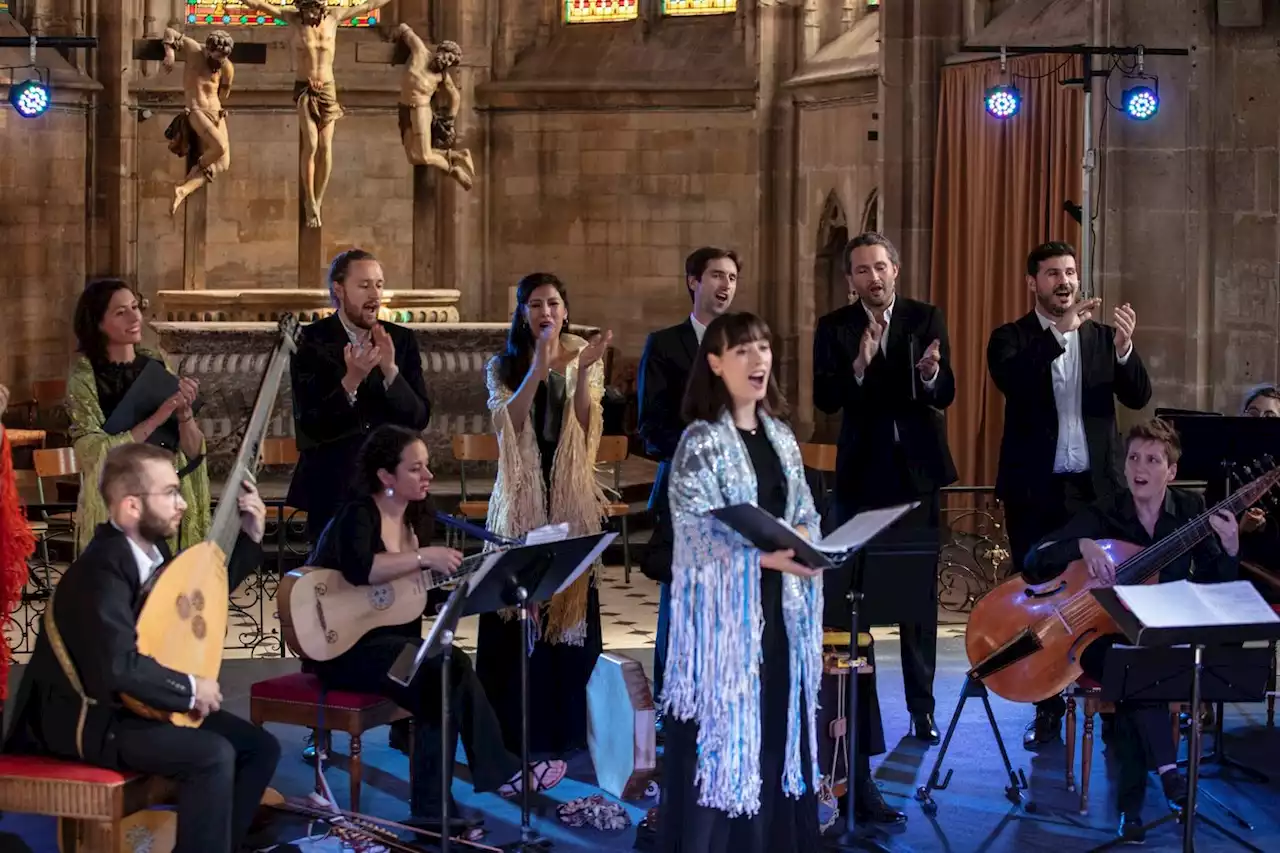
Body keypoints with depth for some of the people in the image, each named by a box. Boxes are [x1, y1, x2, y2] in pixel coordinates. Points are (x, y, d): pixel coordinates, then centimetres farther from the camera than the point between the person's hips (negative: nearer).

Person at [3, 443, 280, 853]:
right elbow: (120, 667, -36)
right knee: (213, 756, -28)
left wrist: (250, 536, 12)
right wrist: (190, 688, -23)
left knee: (260, 747, 2)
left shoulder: (152, 549, 4)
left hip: (139, 701, 10)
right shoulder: (103, 570, -25)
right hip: (92, 719, -10)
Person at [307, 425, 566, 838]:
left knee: (442, 688, -17)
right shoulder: (357, 515, -14)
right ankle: (500, 772, -12)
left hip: (389, 643, 8)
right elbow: (358, 570, -35)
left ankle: (432, 811, -9)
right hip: (341, 646, -8)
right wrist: (424, 558, -32)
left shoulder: (413, 519, 11)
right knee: (451, 665, -24)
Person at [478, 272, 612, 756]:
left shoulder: (585, 362, 6)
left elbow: (587, 430, -6)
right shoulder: (504, 367, 6)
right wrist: (538, 368, -19)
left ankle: (564, 726, 9)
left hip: (570, 497, 0)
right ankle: (516, 729, 6)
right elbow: (506, 425, -11)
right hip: (522, 495, 0)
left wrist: (581, 373, -19)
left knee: (570, 605, 0)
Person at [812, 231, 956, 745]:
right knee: (851, 586, 1)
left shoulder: (926, 320, 0)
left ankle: (921, 706, 10)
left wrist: (931, 373, -30)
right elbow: (824, 400, -11)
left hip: (917, 471, 0)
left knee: (921, 591, 4)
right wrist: (859, 366, -29)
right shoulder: (835, 328, 0)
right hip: (861, 472, 0)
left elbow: (945, 396, -7)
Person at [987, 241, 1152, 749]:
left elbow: (1138, 397, -2)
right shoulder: (1012, 338, 1)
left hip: (1096, 487, 1)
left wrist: (1124, 347, -19)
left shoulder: (1102, 337, 8)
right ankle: (1049, 707, 14)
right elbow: (1010, 380, -20)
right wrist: (1061, 329, -27)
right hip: (1035, 491, -1)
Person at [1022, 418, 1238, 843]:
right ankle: (1167, 768, -30)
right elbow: (1034, 561, -10)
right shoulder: (1104, 514, -3)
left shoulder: (1191, 511, 2)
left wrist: (1229, 549, -19)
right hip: (1108, 636, -1)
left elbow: (1216, 589, 0)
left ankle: (1131, 804, -23)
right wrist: (1083, 546, -26)